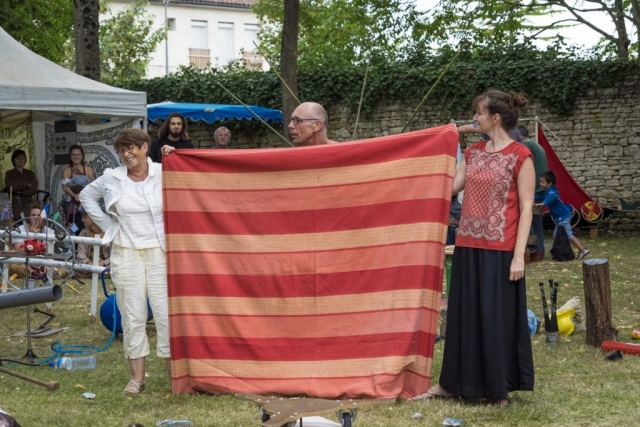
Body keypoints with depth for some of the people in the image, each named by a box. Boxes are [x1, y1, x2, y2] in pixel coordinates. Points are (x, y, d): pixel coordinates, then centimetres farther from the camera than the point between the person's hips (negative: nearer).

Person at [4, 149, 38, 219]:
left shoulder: (30, 173, 13)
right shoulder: (9, 174, 8)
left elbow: (34, 189, 1)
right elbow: (11, 187, -7)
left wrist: (20, 192, -7)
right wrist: (27, 185, 0)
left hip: (28, 205, 2)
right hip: (14, 205, -2)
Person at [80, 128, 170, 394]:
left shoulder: (163, 174, -4)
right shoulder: (111, 178, 4)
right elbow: (87, 196, 18)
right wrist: (108, 225, 11)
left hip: (159, 252, -2)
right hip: (125, 253, 2)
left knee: (166, 312, -2)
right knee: (132, 315, 5)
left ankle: (174, 372, 7)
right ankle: (137, 377, 12)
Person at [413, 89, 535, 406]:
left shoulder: (520, 156, -8)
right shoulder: (473, 152, 11)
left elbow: (526, 207, -10)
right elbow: (449, 188, 13)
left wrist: (519, 255, -15)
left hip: (499, 249, -6)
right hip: (468, 245, 6)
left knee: (497, 316, 1)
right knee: (464, 314, 12)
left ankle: (499, 388, 14)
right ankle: (453, 382, 21)